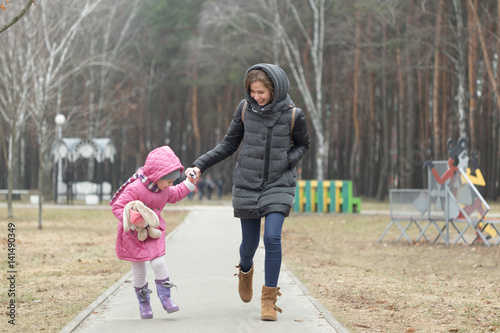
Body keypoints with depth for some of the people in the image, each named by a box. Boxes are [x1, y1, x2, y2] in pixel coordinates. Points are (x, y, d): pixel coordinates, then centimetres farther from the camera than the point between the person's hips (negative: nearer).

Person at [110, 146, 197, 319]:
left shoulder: (165, 190, -2)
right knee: (139, 270, 4)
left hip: (153, 232, 4)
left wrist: (189, 183, 14)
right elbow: (117, 207, -23)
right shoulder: (135, 188, -26)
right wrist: (132, 222, -34)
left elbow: (175, 195, 23)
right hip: (133, 234, -4)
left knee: (159, 263, -14)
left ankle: (165, 298, -3)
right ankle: (143, 303, 20)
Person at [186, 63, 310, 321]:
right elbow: (228, 145, 4)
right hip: (247, 184, 2)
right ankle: (245, 270, 45)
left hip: (278, 185, -1)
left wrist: (288, 162, -9)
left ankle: (269, 300, -5)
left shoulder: (292, 115, -8)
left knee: (272, 237, -17)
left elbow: (302, 144, 10)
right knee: (249, 242, 7)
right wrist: (199, 165, -5)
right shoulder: (245, 109, -4)